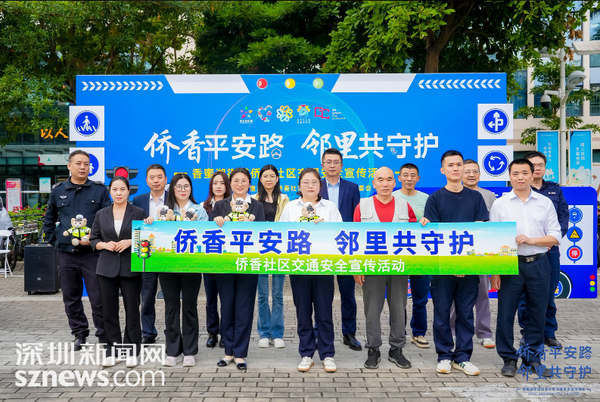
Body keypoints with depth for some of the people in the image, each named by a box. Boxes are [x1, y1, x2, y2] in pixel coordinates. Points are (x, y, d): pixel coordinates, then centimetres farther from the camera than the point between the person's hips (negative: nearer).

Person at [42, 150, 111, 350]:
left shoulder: (100, 189, 1)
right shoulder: (58, 190, 9)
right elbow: (49, 219, 21)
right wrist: (54, 240, 10)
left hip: (92, 252, -3)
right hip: (66, 253, 3)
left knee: (98, 297, -2)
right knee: (71, 296, 11)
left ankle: (103, 335, 11)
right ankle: (80, 334, 25)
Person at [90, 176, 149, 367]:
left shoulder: (139, 213, 1)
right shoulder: (101, 214, 9)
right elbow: (93, 239, 11)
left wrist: (130, 242, -15)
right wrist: (104, 245, -9)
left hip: (131, 269, -2)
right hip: (107, 269, 2)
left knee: (132, 310, 3)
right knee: (109, 310, 6)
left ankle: (132, 351, 15)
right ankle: (111, 350, 19)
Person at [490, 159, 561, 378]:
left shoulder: (545, 203, 6)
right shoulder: (500, 204, 3)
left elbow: (555, 236, 5)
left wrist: (530, 240, -13)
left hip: (538, 265, 2)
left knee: (537, 313, 9)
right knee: (505, 314, 1)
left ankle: (533, 357, 25)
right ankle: (509, 358, 16)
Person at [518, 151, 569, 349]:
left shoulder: (555, 189, 13)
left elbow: (564, 216, 8)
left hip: (550, 250, 3)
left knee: (549, 294, 10)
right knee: (526, 296, 3)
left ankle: (549, 333, 22)